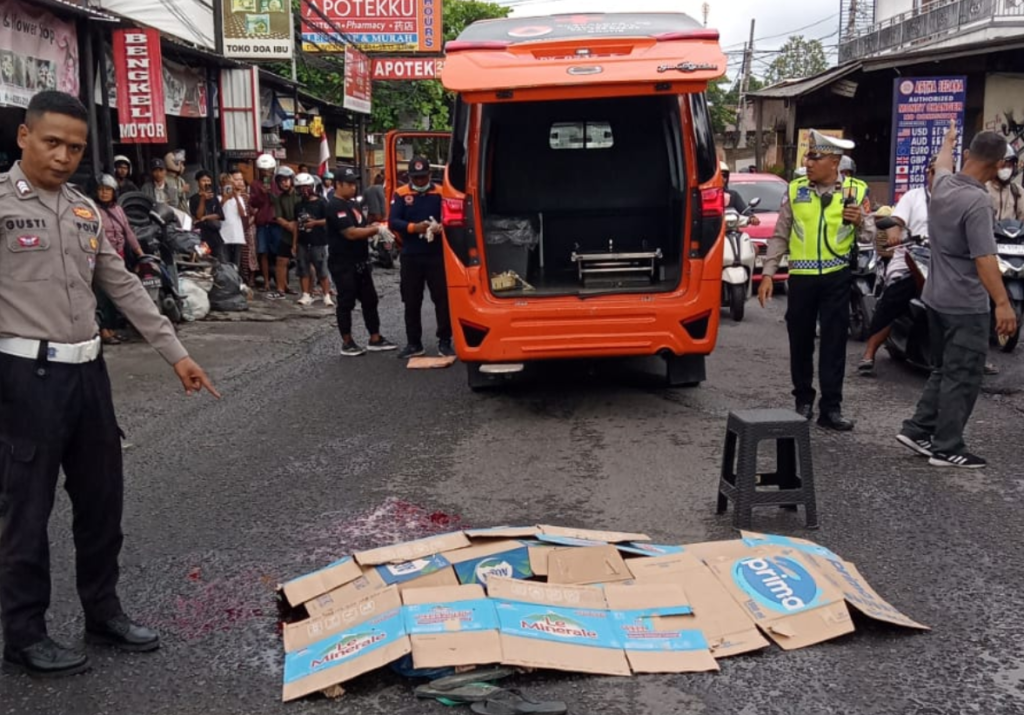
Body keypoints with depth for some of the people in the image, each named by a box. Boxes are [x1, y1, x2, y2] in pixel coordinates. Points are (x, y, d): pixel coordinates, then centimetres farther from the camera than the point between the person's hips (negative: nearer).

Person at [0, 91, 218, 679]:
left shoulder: (86, 210, 12)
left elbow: (125, 287, 16)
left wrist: (176, 353, 12)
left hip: (88, 371, 7)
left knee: (102, 499, 15)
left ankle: (103, 612, 31)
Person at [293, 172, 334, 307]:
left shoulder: (321, 203, -4)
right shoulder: (299, 205, 13)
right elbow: (296, 224, 14)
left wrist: (315, 222, -17)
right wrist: (294, 242, 10)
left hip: (318, 242, -6)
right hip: (302, 242, 6)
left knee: (322, 270, -4)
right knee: (304, 269, 5)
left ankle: (327, 296, -1)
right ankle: (306, 295, 10)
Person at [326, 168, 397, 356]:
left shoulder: (354, 204, 15)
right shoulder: (335, 207, -15)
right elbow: (351, 233, -23)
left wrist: (374, 229, 1)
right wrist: (376, 229, -16)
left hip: (361, 262, 9)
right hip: (343, 264, -9)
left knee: (370, 300, 11)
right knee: (346, 303, -1)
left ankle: (375, 339, 18)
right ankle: (347, 343, 8)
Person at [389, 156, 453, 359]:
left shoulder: (440, 193, 2)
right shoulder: (401, 194, 2)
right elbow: (393, 222, -6)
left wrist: (440, 227, -23)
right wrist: (414, 227, -22)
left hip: (437, 255, -1)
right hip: (410, 256, 1)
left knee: (443, 298, 0)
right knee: (411, 301, 7)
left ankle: (444, 342, 9)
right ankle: (413, 343, 16)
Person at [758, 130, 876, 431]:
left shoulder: (856, 191, 0)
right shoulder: (796, 190, 2)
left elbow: (869, 238, 4)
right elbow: (779, 235, 5)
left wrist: (860, 222, -18)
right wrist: (768, 273, -1)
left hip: (836, 278, -1)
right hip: (801, 277, 1)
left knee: (834, 341, 0)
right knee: (800, 340, 9)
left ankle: (831, 407, 6)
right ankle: (803, 399, 25)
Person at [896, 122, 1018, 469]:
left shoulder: (942, 185, 2)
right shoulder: (977, 200, -23)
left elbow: (943, 164, 28)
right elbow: (984, 258, -27)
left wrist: (949, 139, 47)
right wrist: (1003, 303, -26)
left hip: (936, 298, 9)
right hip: (966, 305, -9)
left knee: (944, 370, 20)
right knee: (962, 377, 1)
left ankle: (918, 429, 20)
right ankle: (947, 448, 7)